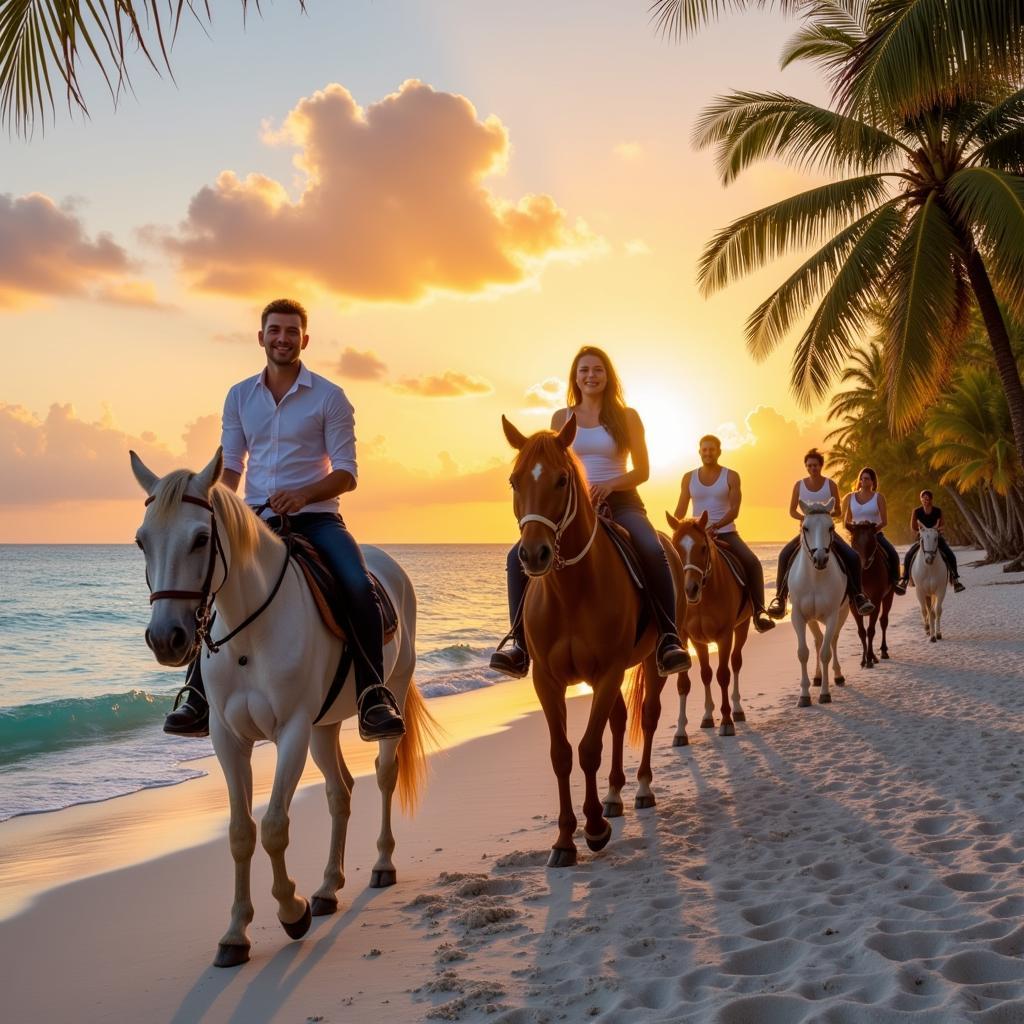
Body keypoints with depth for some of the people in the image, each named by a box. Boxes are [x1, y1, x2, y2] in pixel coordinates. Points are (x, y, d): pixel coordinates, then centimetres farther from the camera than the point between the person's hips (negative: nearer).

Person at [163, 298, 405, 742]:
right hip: (256, 517, 4)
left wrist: (302, 495, -23)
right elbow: (230, 466, 11)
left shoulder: (329, 397, 0)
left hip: (315, 517, -3)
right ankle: (198, 698, -4)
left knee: (359, 586, -28)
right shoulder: (239, 396, 11)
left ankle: (374, 699, -23)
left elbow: (345, 473, -4)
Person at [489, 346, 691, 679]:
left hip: (620, 501, -2)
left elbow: (642, 470, 4)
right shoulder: (562, 418, 12)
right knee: (519, 555, -21)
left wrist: (609, 485, -15)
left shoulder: (627, 417, 6)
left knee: (653, 552, -34)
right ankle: (520, 643, -17)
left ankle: (669, 639, -30)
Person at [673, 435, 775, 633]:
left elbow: (734, 509, -8)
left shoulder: (731, 476, 2)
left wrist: (716, 526, -25)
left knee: (752, 562, -25)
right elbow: (680, 512, 8)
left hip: (725, 533, -2)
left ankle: (759, 613, -20)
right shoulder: (689, 478, 8)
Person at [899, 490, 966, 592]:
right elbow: (913, 527, -3)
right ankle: (905, 578, -7)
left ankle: (954, 579, -11)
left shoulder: (938, 511, -6)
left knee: (951, 555, -21)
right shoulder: (917, 511, -6)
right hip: (921, 538, 0)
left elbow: (939, 526, -3)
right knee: (908, 556, -21)